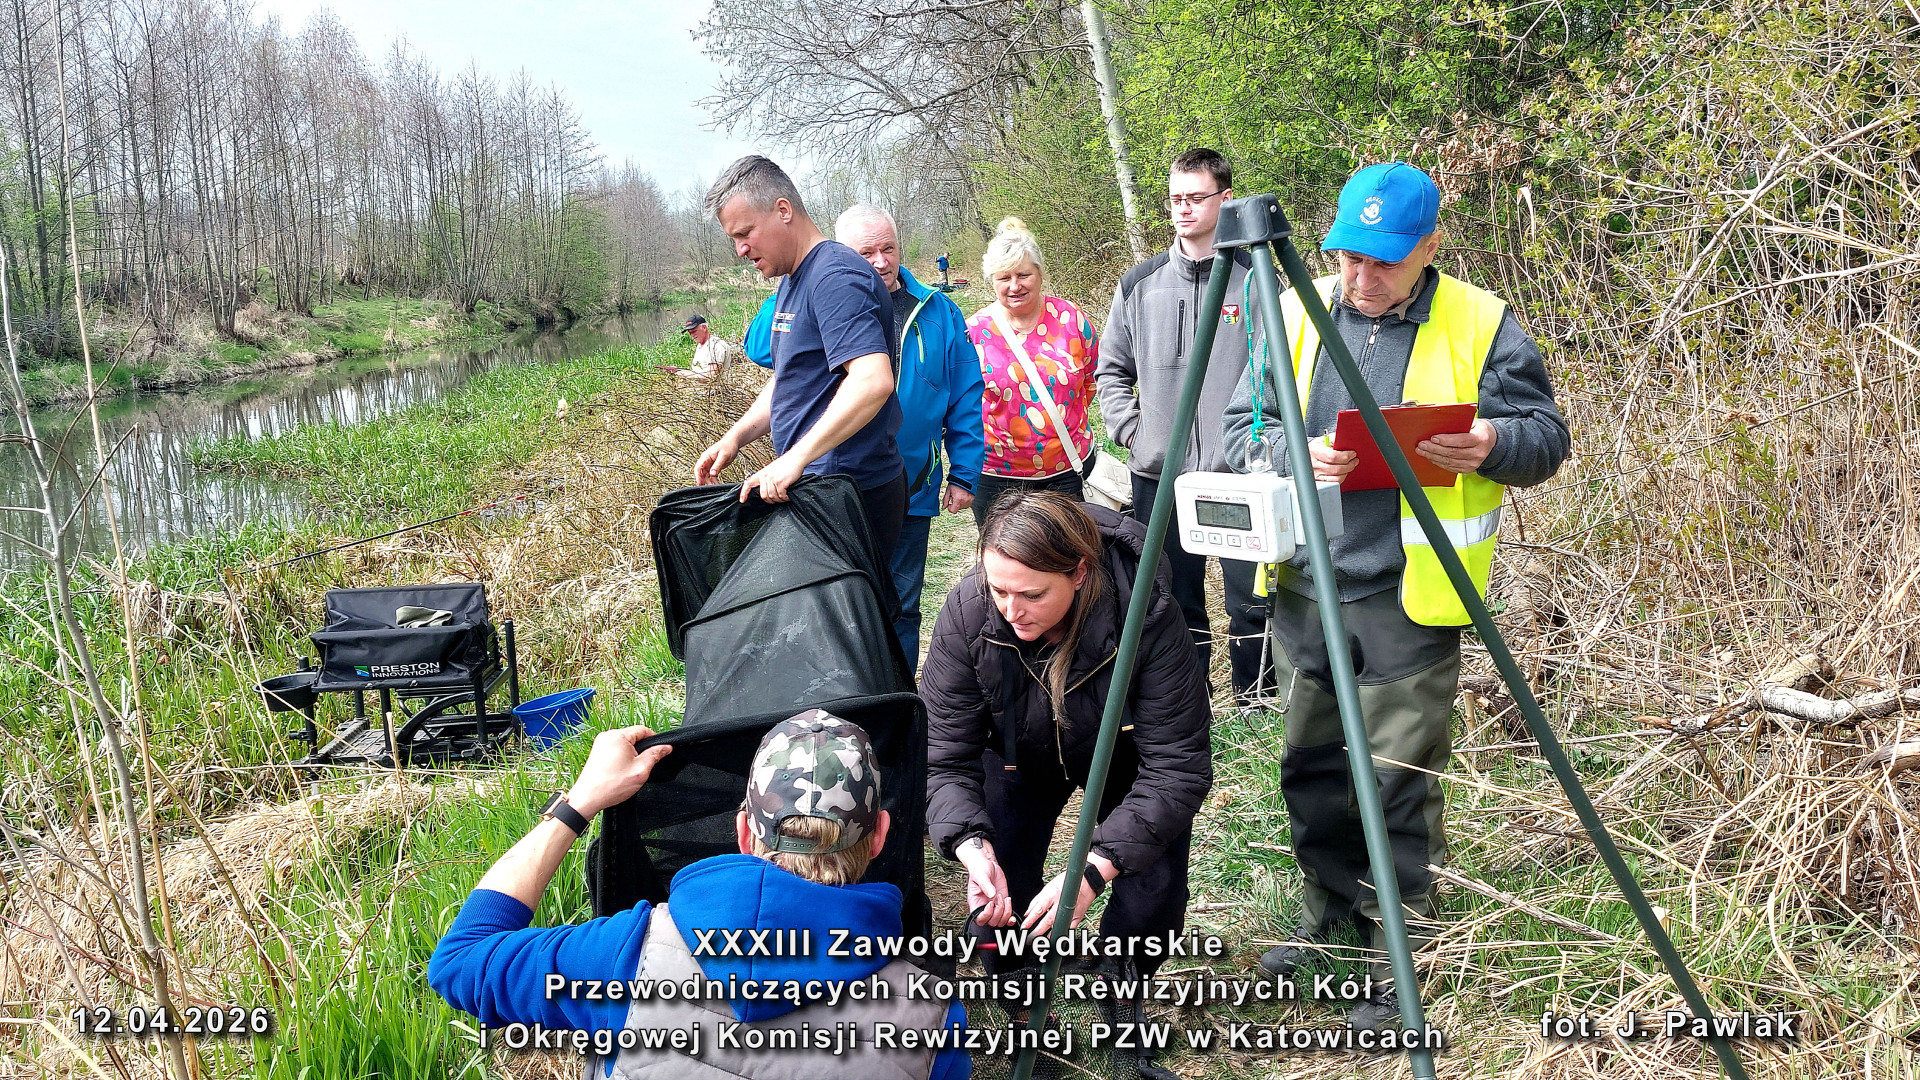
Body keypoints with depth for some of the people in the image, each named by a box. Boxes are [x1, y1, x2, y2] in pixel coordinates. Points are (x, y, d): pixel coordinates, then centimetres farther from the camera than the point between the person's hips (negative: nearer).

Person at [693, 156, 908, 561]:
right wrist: (735, 437, 10)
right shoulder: (791, 284, 18)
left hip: (854, 493, -10)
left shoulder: (836, 276, -16)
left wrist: (795, 458, -31)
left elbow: (873, 381, -28)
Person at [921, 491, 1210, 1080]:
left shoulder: (1147, 615, -39)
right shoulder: (968, 611, -32)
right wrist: (974, 847, -43)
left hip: (1128, 755, -1)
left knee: (1155, 892, -14)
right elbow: (944, 754, -25)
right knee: (1001, 894, -12)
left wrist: (1093, 869, -46)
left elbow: (1178, 766, -36)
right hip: (1020, 756, 2)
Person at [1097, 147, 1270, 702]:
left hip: (1243, 474, -3)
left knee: (1252, 603, 2)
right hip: (1159, 474, 3)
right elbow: (1111, 370, 17)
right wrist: (1130, 428, 5)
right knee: (1174, 604, 11)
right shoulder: (1140, 284, 9)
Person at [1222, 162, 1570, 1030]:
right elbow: (1239, 428, 6)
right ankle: (1327, 912, 35)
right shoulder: (1297, 313, 6)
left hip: (1409, 595, -4)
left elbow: (1547, 438, 0)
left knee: (1400, 779, -1)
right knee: (1311, 764, 15)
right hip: (1304, 585, 4)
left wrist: (1492, 447, -22)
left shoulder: (1481, 324, -2)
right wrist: (1297, 453, -15)